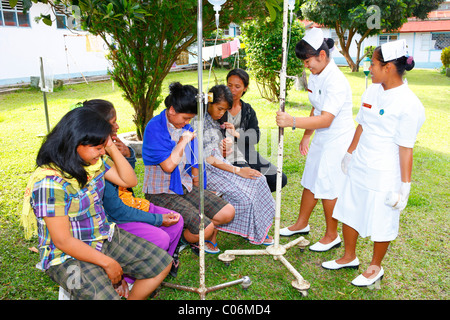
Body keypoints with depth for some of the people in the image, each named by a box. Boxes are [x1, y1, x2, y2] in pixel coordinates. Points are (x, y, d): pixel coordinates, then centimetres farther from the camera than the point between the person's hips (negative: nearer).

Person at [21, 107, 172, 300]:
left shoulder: (94, 161, -3)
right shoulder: (50, 182, -25)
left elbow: (129, 181, 5)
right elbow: (63, 241, -22)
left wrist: (111, 147, -9)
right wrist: (107, 263, -16)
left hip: (105, 238, 7)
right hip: (67, 256, -7)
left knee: (162, 263, 2)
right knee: (105, 296, -30)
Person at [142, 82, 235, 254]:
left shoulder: (186, 127, 7)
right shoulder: (154, 128, -17)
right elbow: (168, 165, -26)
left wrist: (197, 192, 15)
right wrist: (183, 141, -15)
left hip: (186, 186, 7)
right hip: (162, 192, -7)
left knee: (228, 212, -5)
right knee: (204, 228, -22)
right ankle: (182, 239, 11)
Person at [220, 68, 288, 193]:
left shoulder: (248, 110, 14)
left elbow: (255, 135, -1)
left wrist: (235, 133, -21)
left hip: (247, 157, 6)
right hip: (226, 158, -5)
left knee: (280, 179, 0)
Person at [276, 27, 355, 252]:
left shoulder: (336, 82, -24)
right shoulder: (315, 76, 5)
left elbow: (325, 119, -31)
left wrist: (292, 122, -37)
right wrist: (306, 136, 16)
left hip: (337, 142, -9)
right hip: (321, 139, 9)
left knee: (328, 188, 2)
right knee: (310, 182, 18)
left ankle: (332, 236, 22)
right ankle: (301, 224, 36)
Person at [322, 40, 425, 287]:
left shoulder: (409, 104, -19)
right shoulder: (372, 90, 2)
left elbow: (405, 148, -17)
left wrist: (405, 185, -13)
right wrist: (350, 153, 21)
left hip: (384, 176, -7)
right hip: (359, 169, 7)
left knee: (381, 224, 10)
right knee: (349, 213, 18)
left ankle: (375, 268, 34)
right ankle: (349, 257, 40)